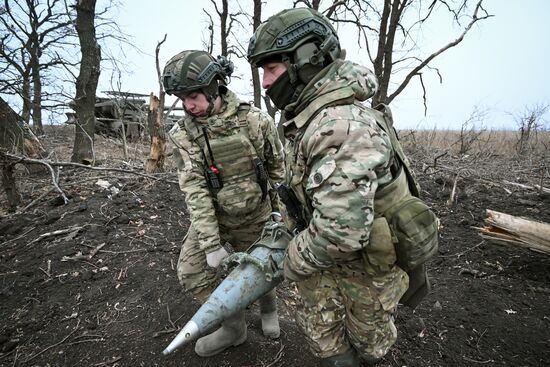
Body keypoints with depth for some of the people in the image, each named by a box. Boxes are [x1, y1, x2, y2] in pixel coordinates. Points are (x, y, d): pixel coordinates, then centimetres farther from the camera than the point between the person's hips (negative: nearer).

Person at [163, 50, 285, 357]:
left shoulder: (256, 121, -16)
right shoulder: (183, 134, -13)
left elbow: (278, 170, -5)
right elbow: (194, 190, -18)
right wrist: (211, 244, -22)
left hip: (255, 218, -1)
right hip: (211, 217, 2)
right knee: (193, 271, -2)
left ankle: (269, 306, 48)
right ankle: (234, 327, 21)